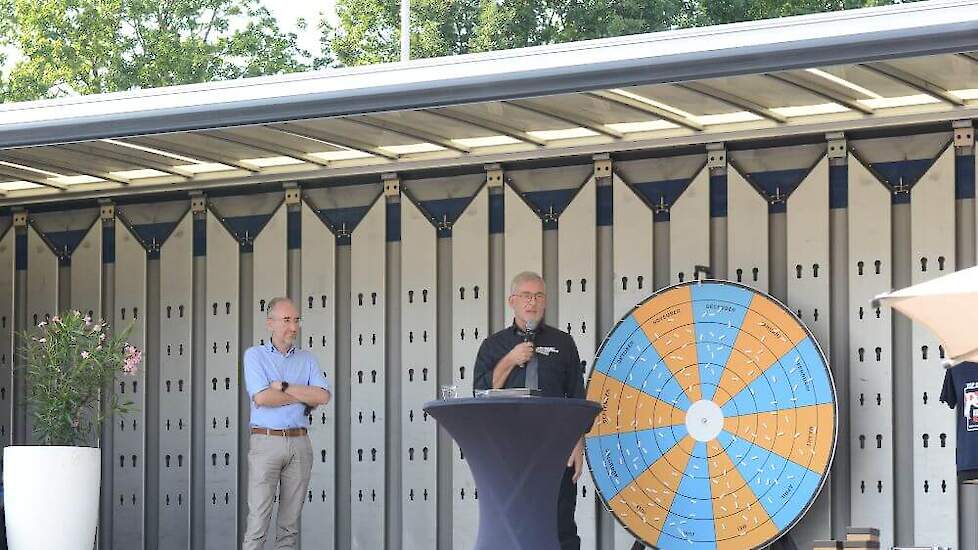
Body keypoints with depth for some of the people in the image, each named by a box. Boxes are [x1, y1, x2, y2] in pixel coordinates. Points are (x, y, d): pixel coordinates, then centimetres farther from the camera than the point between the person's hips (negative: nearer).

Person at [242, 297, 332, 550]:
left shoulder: (307, 359, 13)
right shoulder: (255, 355, 3)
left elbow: (323, 396, -3)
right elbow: (261, 398, -12)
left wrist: (284, 387, -9)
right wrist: (303, 397, -3)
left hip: (299, 443, 4)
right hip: (266, 441, -4)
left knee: (290, 520, 5)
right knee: (259, 517, -10)